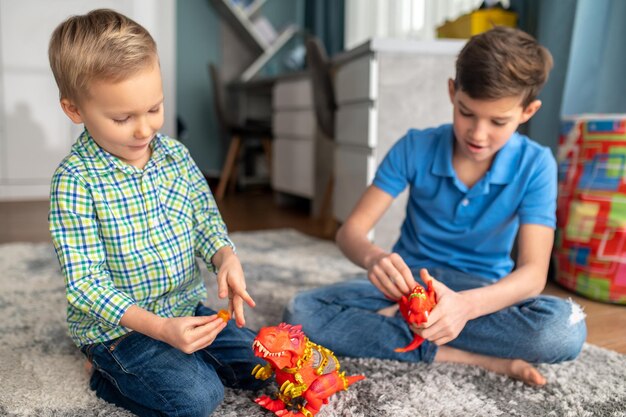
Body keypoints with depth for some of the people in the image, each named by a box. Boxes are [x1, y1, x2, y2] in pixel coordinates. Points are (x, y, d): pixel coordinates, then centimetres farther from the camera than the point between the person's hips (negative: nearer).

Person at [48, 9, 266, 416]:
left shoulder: (174, 153, -3)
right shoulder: (75, 181, -20)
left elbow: (207, 219, 5)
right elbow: (85, 283, -20)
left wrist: (226, 258, -18)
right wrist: (159, 328, -29)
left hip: (186, 308, 6)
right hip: (117, 326, -5)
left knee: (262, 364, 3)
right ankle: (111, 374, 5)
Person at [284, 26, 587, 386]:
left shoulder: (535, 166, -14)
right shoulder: (414, 148, -12)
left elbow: (533, 273, -22)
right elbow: (351, 231, -14)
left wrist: (466, 304, -43)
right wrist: (373, 258, -39)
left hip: (483, 292, 0)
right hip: (411, 283, 1)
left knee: (566, 329, -32)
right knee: (302, 313, -24)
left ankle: (403, 319, -18)